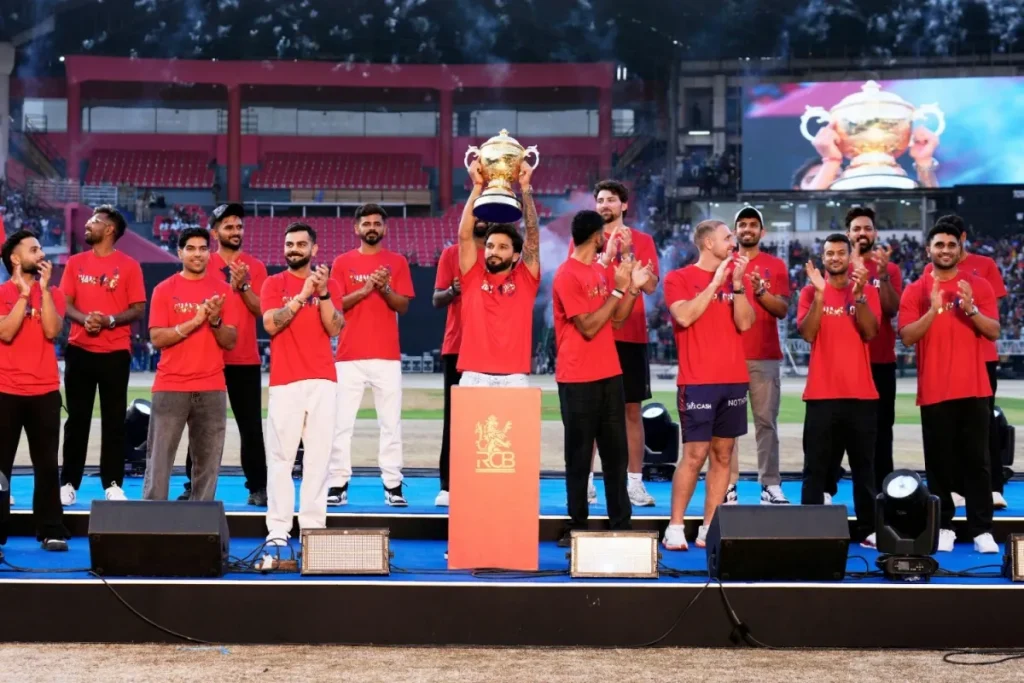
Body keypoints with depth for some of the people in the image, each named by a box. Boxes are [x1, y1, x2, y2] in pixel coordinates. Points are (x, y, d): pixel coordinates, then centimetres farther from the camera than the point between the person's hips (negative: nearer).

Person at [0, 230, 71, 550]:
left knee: (47, 464, 3)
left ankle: (51, 531, 6)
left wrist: (43, 287, -10)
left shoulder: (52, 293, 8)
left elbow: (52, 331, -9)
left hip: (45, 391, 2)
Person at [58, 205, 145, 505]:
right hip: (79, 350, 3)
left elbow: (138, 309, -2)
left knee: (114, 421, 1)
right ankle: (69, 483, 10)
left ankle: (113, 485, 7)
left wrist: (110, 320, -18)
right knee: (77, 419, 5)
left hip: (115, 353, -2)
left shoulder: (129, 266, 0)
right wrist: (83, 318, -13)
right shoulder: (75, 263, 9)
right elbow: (64, 302, 7)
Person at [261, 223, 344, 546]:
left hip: (322, 380, 2)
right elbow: (271, 324, -7)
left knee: (318, 455, -1)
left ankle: (313, 526, 2)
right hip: (285, 382, -2)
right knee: (281, 455, -6)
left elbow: (334, 329, 0)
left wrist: (323, 293, -12)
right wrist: (303, 294, -13)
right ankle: (278, 528, -5)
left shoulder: (329, 284, 12)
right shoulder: (274, 284, 8)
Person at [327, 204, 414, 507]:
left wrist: (385, 288, -14)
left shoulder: (397, 262, 9)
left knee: (391, 422, -1)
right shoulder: (342, 262, 8)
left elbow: (403, 306, 4)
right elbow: (334, 304, 1)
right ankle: (338, 484, 2)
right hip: (349, 355, 0)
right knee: (341, 422, -1)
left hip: (387, 355, 0)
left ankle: (393, 485, 1)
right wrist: (364, 290, -13)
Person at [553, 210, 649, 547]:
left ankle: (620, 522, 13)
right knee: (579, 454, -1)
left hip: (609, 374, 8)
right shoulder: (567, 276, -13)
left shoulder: (601, 271, 13)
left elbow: (617, 317, 16)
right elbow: (588, 328, -17)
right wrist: (617, 289, -17)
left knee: (616, 450, 8)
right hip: (579, 379, -8)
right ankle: (578, 525, 6)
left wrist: (632, 288, 2)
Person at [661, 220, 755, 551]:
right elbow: (685, 316, -17)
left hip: (734, 380, 5)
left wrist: (737, 283, -9)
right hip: (697, 381, -5)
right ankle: (675, 527, -1)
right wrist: (715, 282, -14)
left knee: (722, 455, 5)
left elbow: (745, 323, 2)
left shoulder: (733, 277, 13)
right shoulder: (679, 278, -1)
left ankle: (709, 529, 9)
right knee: (695, 455, -8)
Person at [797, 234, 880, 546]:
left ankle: (869, 529, 9)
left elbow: (869, 332, -7)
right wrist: (819, 295, -16)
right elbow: (807, 334, -8)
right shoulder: (811, 291, 5)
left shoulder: (868, 291, 7)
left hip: (861, 394, 1)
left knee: (864, 466, 5)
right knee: (816, 466, 0)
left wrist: (858, 294, -16)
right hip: (822, 394, -1)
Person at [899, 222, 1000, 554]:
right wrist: (933, 310, -19)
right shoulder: (914, 291, 3)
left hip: (974, 389, 0)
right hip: (934, 391, 0)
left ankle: (982, 530, -1)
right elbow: (907, 337, -6)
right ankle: (943, 527, 9)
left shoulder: (979, 286, 5)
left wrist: (970, 309, -19)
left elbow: (994, 331, -2)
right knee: (939, 461, 2)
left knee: (976, 460, -1)